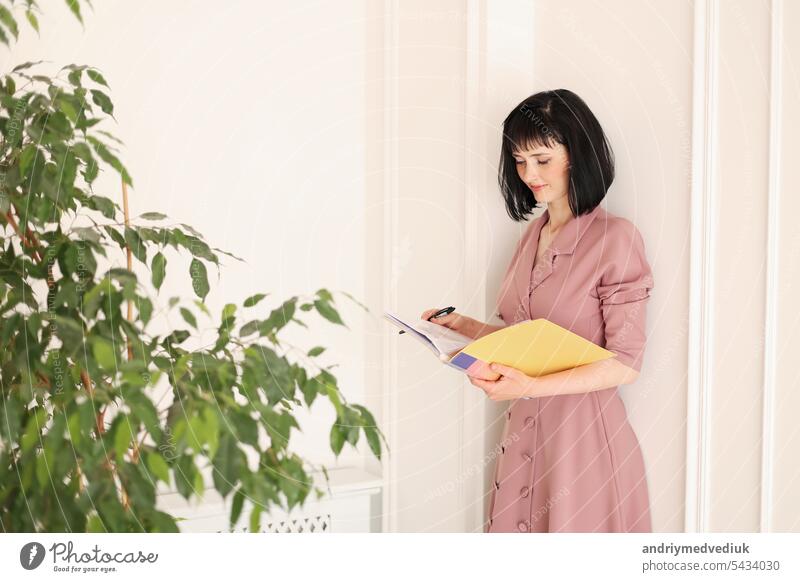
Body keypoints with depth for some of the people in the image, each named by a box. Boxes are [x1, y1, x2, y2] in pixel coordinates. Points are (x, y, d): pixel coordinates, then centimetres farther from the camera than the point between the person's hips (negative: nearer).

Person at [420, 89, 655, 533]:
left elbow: (625, 363, -14)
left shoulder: (615, 238, -11)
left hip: (584, 437, -6)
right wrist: (465, 327, 4)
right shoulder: (533, 235, 11)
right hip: (524, 433, 6)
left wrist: (532, 387, -23)